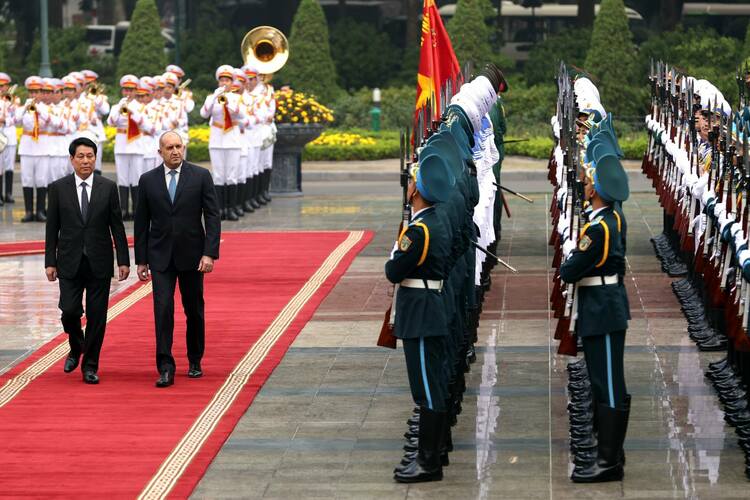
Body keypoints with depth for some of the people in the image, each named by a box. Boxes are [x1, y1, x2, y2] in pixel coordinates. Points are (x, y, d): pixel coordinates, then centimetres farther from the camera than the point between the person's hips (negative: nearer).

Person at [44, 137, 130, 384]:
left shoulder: (108, 187, 2)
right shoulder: (58, 188, 2)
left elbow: (117, 226, 3)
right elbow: (52, 228, 4)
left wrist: (123, 260, -2)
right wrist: (50, 262, -1)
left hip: (99, 262, 0)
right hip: (69, 262, 0)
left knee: (97, 316, 1)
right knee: (69, 311, -6)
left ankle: (90, 365, 13)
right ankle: (76, 348, 24)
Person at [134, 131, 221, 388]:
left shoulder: (201, 176, -2)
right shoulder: (148, 180, 2)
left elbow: (212, 216, -4)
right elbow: (141, 222, 7)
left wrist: (210, 253, -13)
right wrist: (141, 260, 5)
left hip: (191, 255, 0)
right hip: (161, 257, 0)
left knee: (194, 310, 11)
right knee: (163, 309, -10)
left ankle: (195, 361, 29)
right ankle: (166, 369, -11)